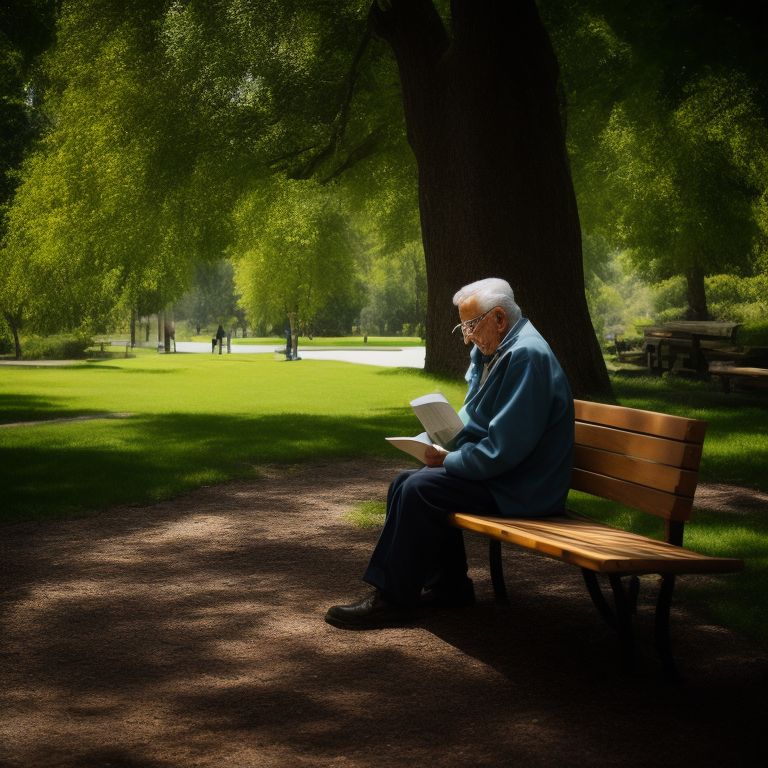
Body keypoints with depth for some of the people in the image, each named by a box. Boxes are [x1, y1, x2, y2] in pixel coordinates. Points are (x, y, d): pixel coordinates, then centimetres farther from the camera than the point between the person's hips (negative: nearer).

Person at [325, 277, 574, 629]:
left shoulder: (526, 356, -21)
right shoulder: (490, 353, 13)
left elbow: (504, 449, -27)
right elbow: (475, 422, 23)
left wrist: (449, 461, -15)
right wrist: (446, 447, 3)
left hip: (518, 490, -11)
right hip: (496, 471, 11)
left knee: (419, 490, -20)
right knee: (406, 483, 8)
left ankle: (393, 599, -11)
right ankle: (448, 587, 11)